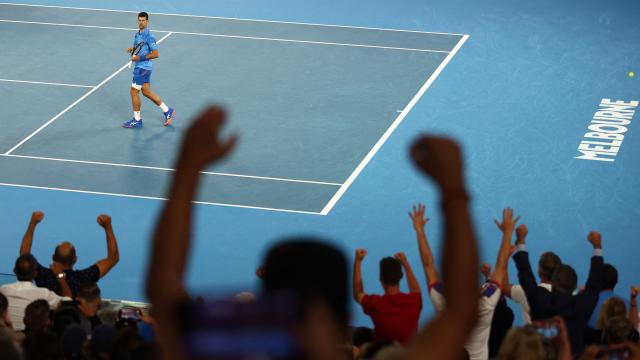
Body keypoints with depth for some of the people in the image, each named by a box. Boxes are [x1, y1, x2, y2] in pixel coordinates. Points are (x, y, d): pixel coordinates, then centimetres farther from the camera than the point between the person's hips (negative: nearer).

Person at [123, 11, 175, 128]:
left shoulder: (149, 36, -17)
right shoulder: (137, 34, 10)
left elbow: (155, 54, -19)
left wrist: (139, 58, -22)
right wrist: (132, 49, 3)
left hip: (143, 67, -9)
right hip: (140, 66, 9)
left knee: (134, 92, -3)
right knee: (146, 92, 15)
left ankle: (137, 120, 8)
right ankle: (167, 111, 24)